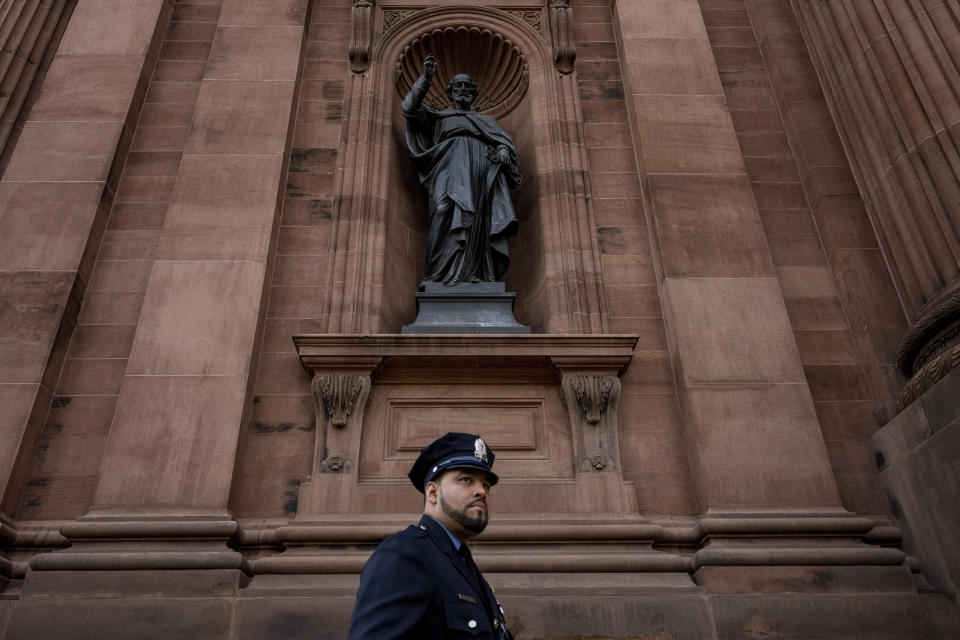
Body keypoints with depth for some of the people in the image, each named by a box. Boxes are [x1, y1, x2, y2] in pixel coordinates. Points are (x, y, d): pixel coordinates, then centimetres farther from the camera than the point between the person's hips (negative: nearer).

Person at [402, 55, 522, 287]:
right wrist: (426, 77, 10)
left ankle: (478, 274, -31)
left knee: (479, 219, -19)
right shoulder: (439, 118, 31)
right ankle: (442, 273, -38)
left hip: (481, 167, 2)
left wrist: (502, 153, -5)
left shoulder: (486, 120, 34)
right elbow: (411, 107, 17)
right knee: (447, 211, -28)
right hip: (450, 165, -2)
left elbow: (505, 141, 19)